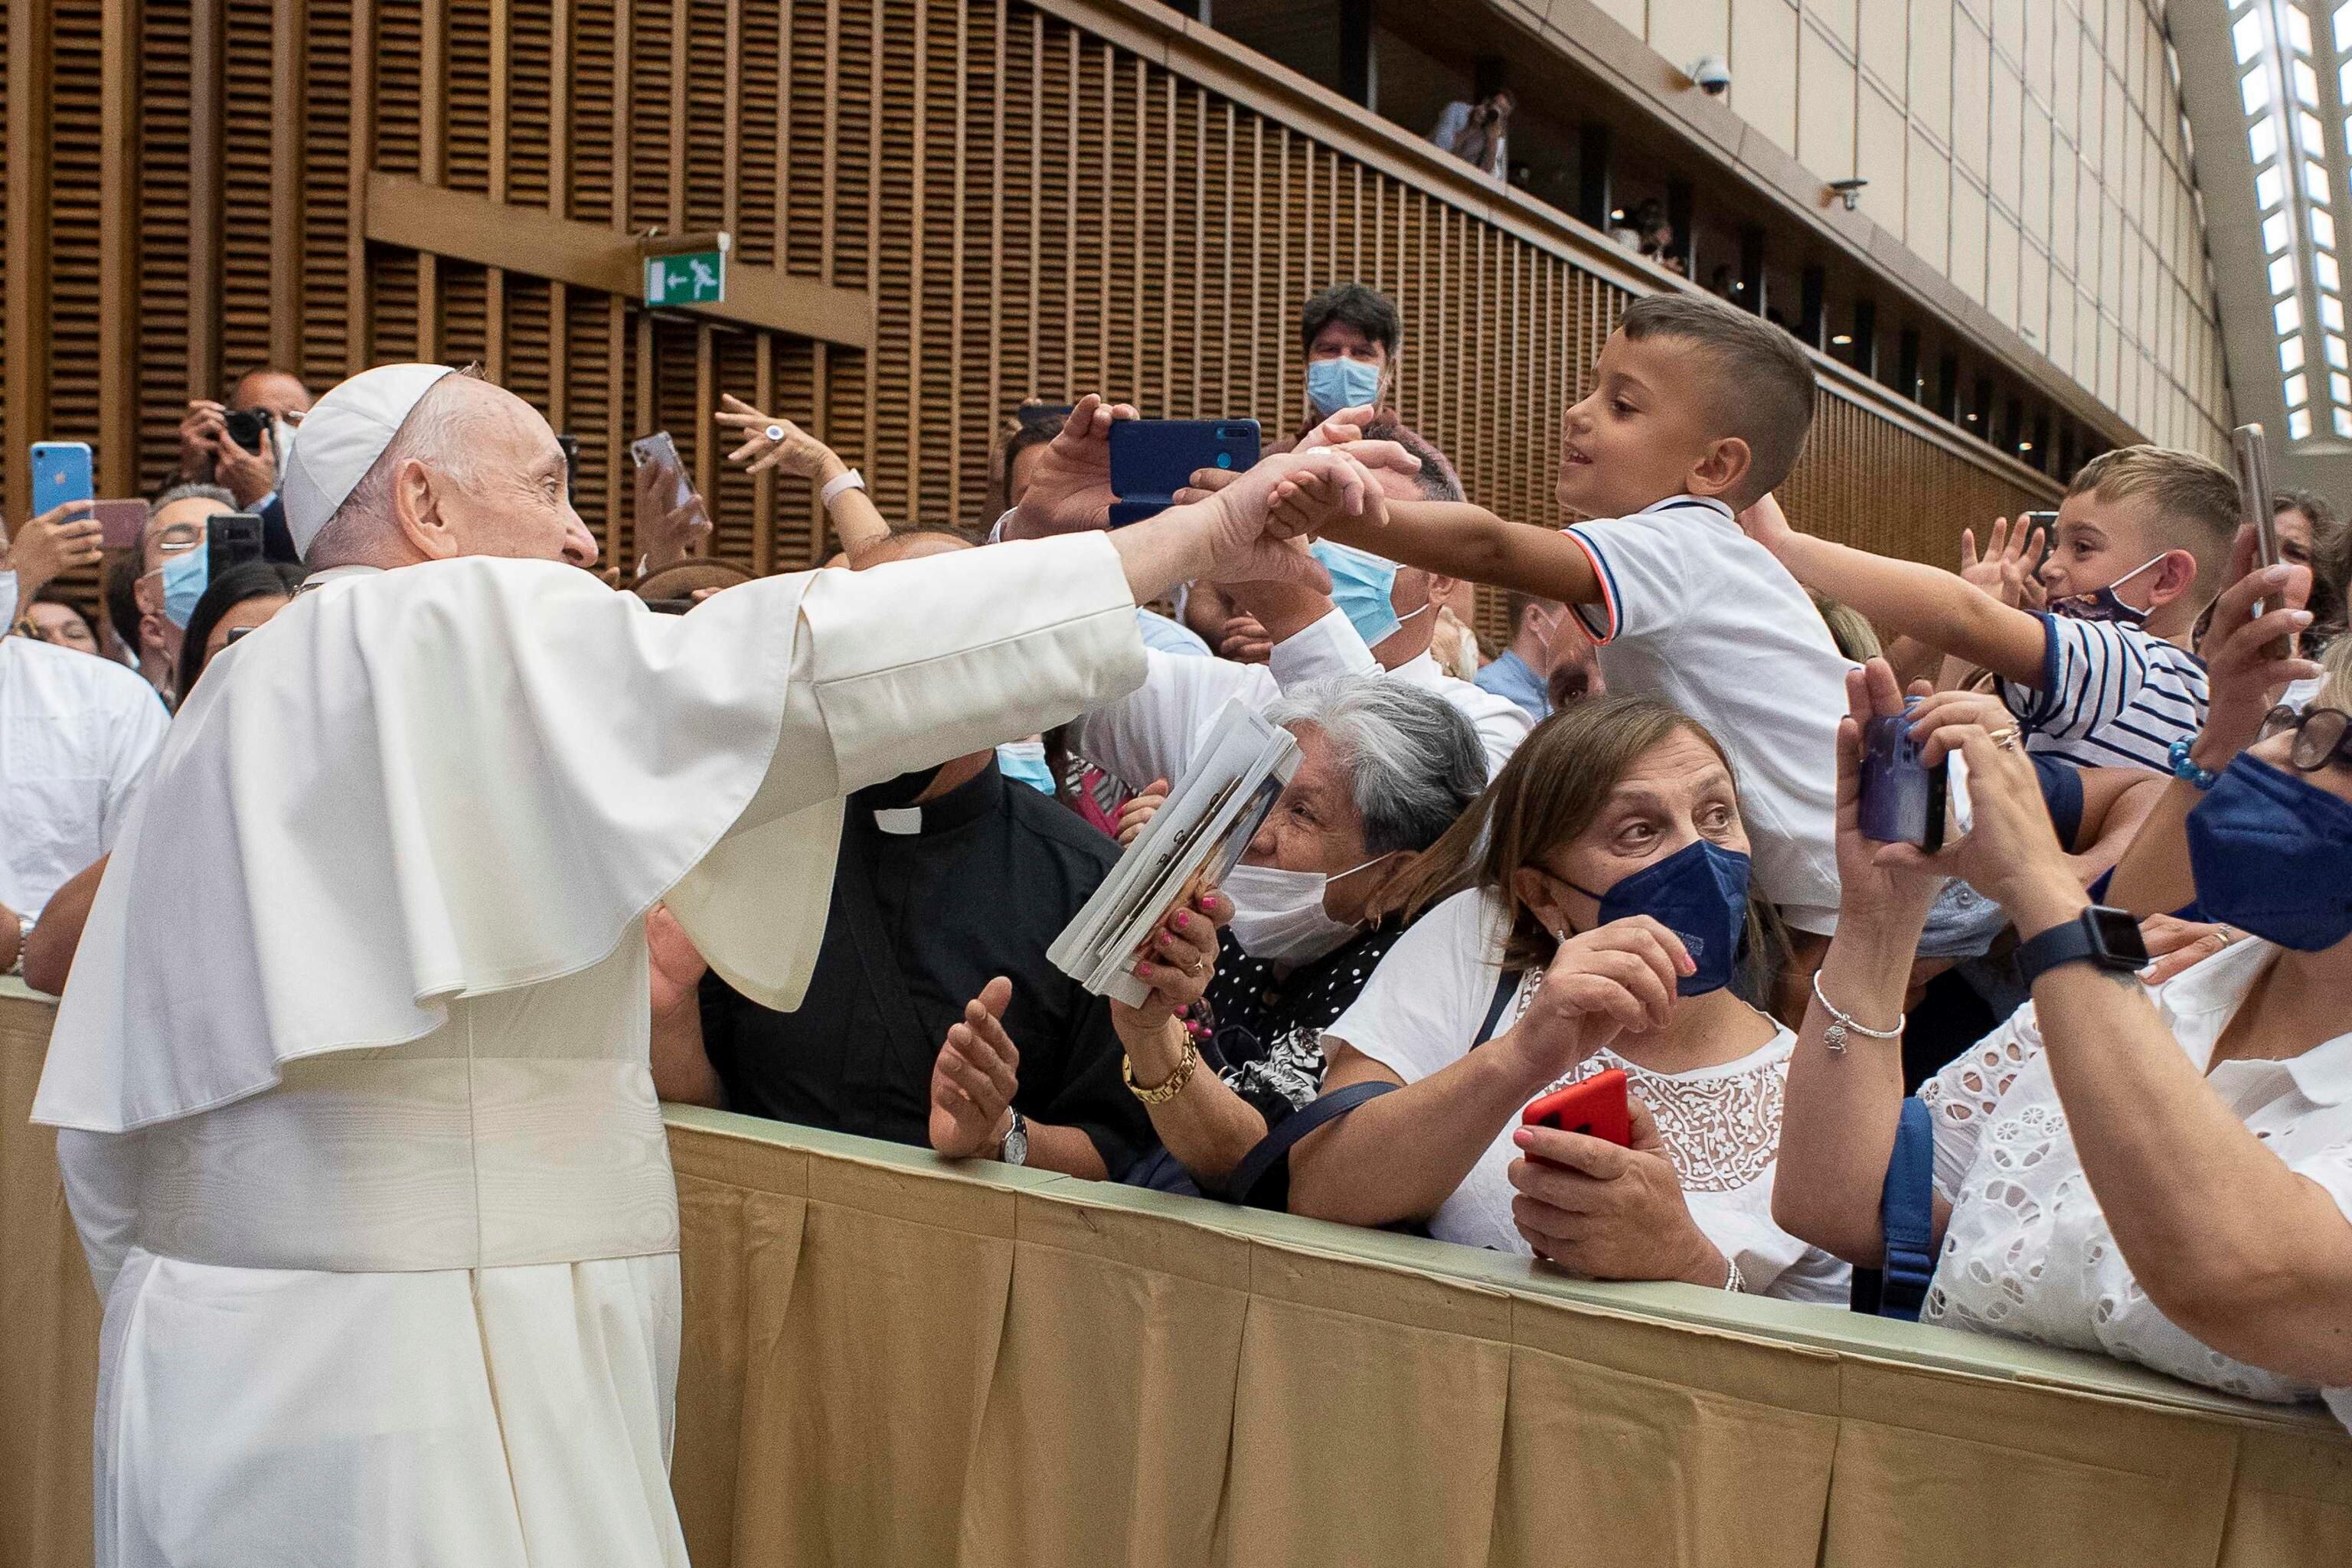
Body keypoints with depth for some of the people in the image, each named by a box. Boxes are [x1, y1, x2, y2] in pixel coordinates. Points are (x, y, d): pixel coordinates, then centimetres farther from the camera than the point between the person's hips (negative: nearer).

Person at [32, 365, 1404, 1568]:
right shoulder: (459, 632, -10)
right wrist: (1200, 535, -20)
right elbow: (786, 667, -22)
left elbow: (110, 1126, 16)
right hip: (423, 1413, -9)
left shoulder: (233, 705, 15)